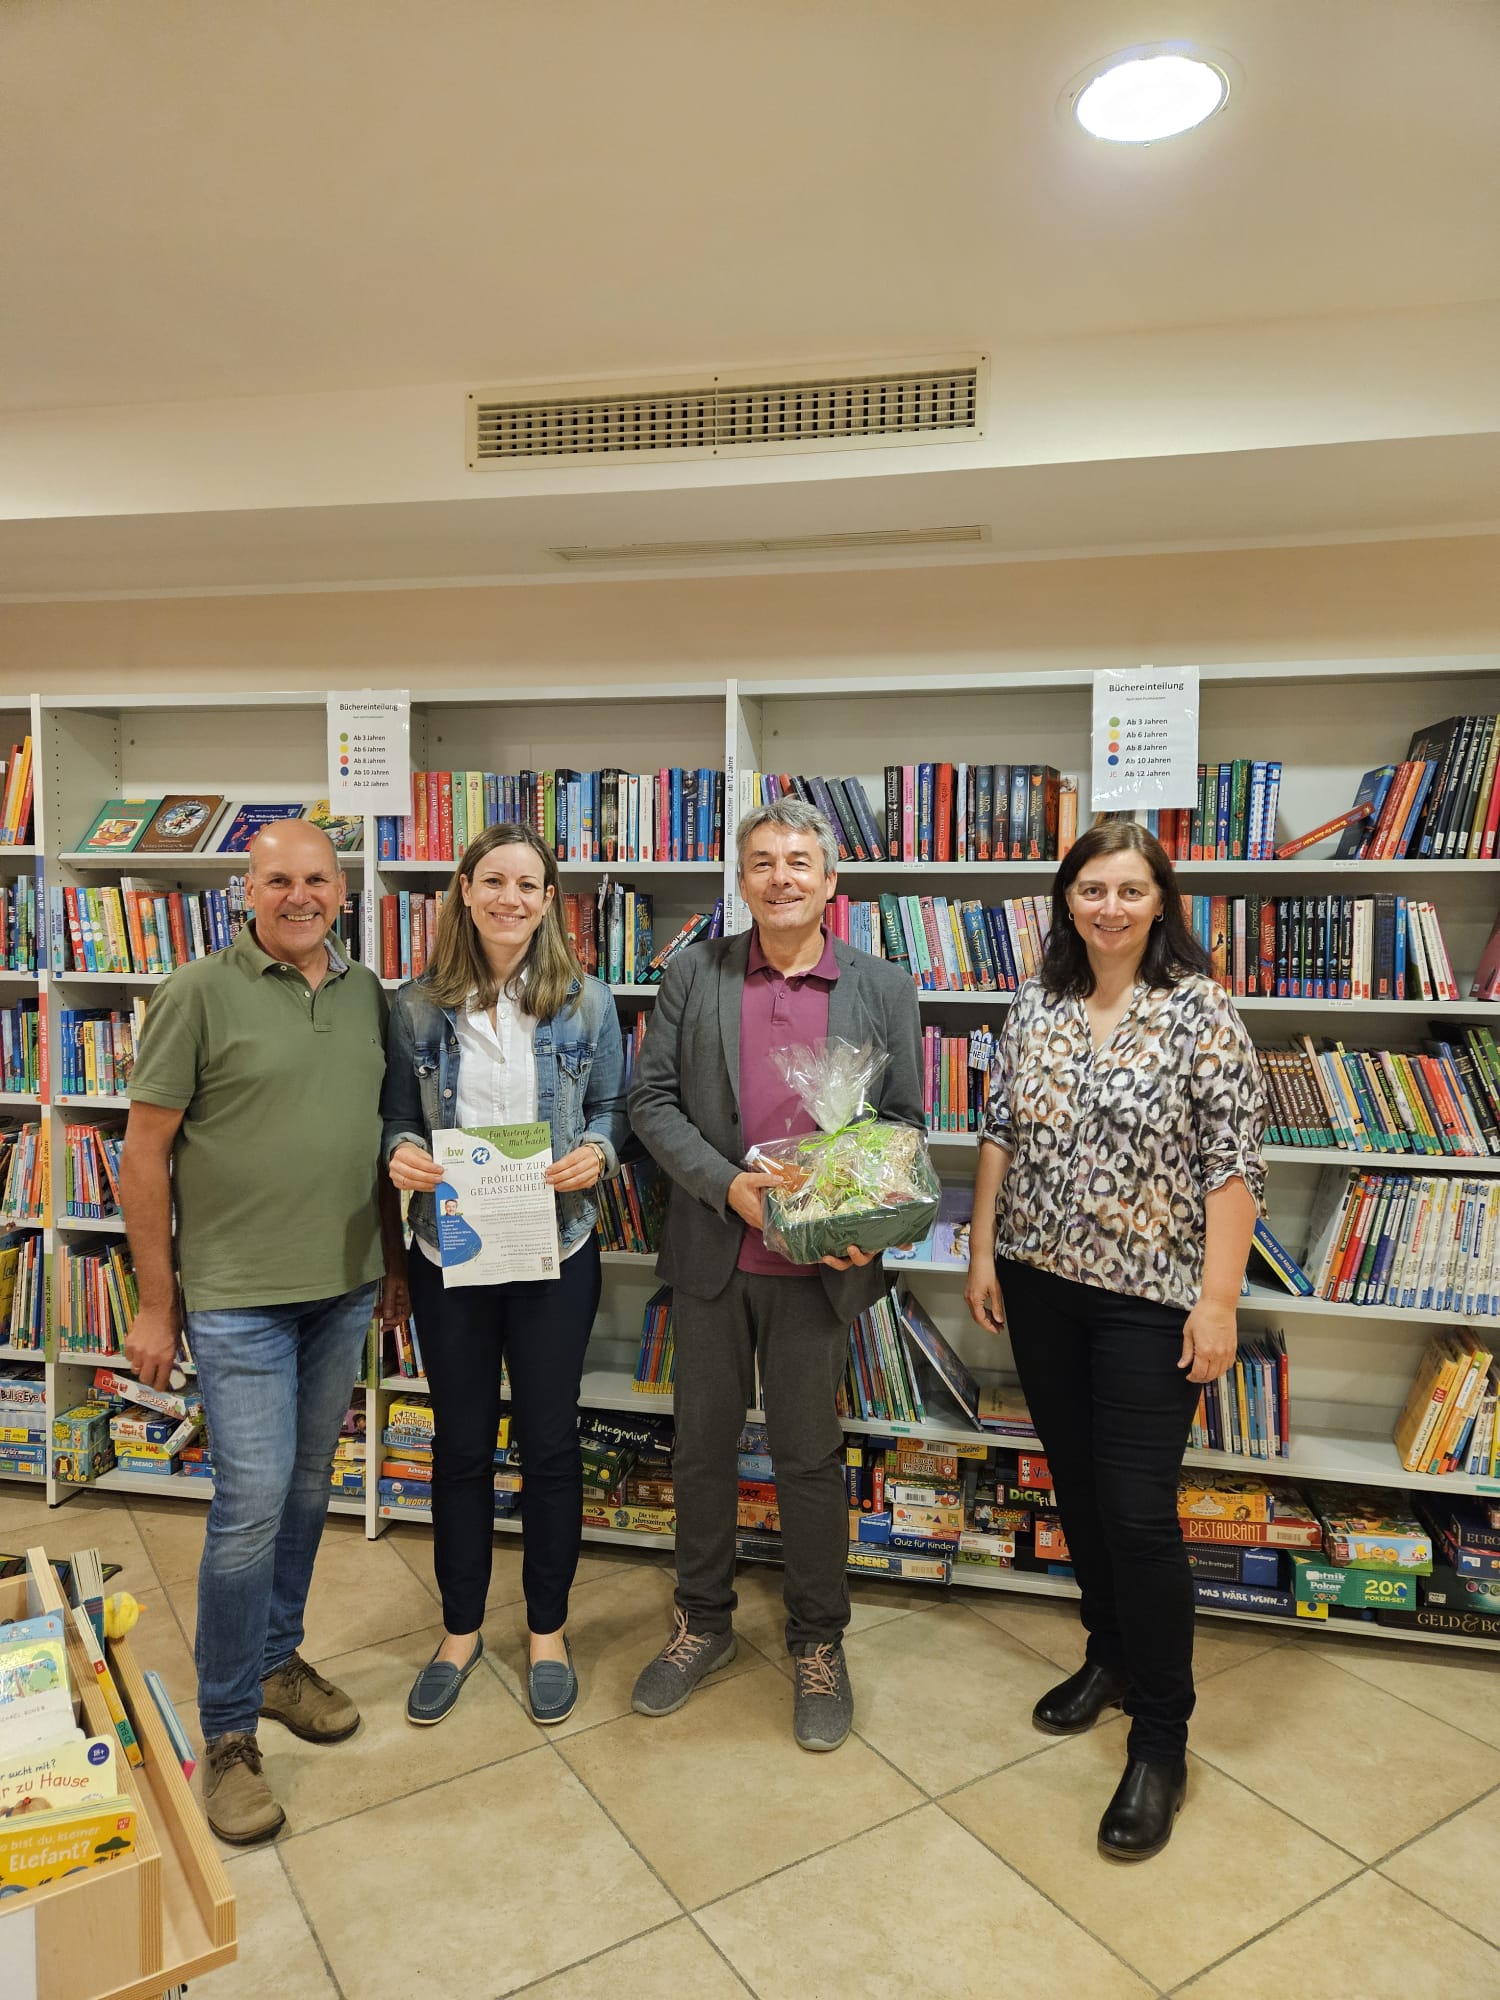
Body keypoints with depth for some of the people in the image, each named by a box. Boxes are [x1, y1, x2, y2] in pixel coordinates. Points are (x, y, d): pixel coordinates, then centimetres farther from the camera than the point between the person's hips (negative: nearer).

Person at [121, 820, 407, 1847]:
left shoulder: (367, 993, 5)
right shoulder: (201, 994, -10)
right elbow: (146, 1154, -7)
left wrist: (395, 1259, 13)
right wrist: (156, 1301, -6)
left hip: (346, 1289, 5)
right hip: (238, 1294, -5)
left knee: (307, 1488, 17)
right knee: (253, 1502, -2)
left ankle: (279, 1657, 37)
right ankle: (229, 1730, 17)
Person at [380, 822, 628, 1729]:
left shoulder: (586, 1001, -3)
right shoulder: (419, 1006, -1)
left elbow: (614, 1107, 4)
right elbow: (399, 1112, 6)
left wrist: (596, 1151, -17)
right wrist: (401, 1153, -15)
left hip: (555, 1253, -1)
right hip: (449, 1251, 1)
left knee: (550, 1442, 12)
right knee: (460, 1444, 14)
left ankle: (548, 1629, 34)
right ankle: (461, 1629, 36)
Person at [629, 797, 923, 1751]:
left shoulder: (884, 988, 1)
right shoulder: (694, 976, 1)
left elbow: (905, 1120, 3)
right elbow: (652, 1100, -1)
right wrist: (728, 1185, -14)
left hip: (820, 1264, -1)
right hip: (711, 1252, 2)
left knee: (810, 1458, 11)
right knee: (702, 1447, 15)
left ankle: (819, 1643, 33)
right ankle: (705, 1622, 38)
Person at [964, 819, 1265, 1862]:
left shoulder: (1202, 1013, -10)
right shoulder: (1036, 1006, 4)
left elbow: (1234, 1165, -11)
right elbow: (1000, 1135, 8)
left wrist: (1218, 1299, -15)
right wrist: (983, 1251, 6)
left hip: (1149, 1298, -5)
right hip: (1040, 1283, 5)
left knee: (1139, 1511, -2)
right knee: (1077, 1484, 17)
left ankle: (1161, 1739, 18)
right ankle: (1112, 1654, 40)